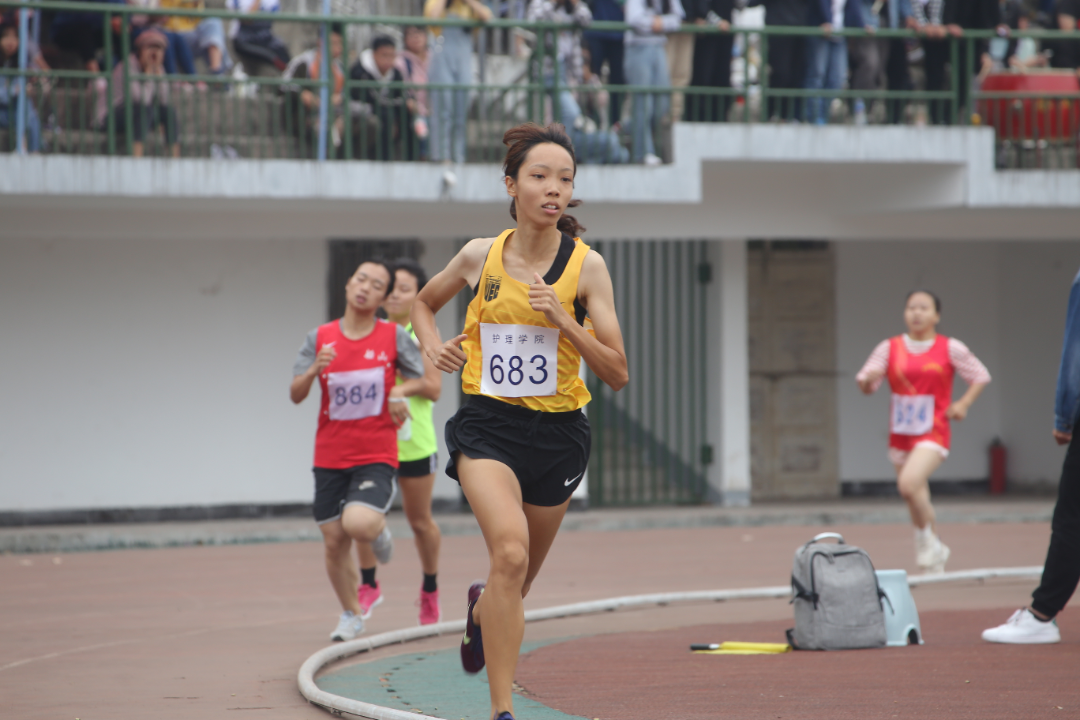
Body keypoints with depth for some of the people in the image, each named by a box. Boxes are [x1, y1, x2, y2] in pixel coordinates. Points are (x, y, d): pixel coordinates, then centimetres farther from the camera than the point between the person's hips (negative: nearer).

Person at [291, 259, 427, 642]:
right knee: (334, 543, 5)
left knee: (358, 523, -26)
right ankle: (350, 616, 28)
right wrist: (314, 371, -22)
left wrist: (401, 390, -14)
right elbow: (295, 395, -2)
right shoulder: (320, 338, 1)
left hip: (377, 455, -2)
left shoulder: (394, 336, -3)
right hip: (330, 456, 2)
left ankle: (379, 529, 12)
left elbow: (427, 382, 7)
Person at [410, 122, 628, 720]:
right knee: (510, 551, -27)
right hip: (488, 425, -1)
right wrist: (431, 346, 1)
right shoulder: (480, 256, -1)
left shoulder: (586, 266, -6)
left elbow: (616, 373, -8)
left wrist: (562, 318, -20)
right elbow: (425, 301, 21)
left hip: (558, 430, 1)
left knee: (518, 580, 16)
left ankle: (480, 611, 55)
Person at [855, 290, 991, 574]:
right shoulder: (890, 348, 3)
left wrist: (963, 403, -7)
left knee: (908, 484, -27)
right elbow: (865, 383, 0)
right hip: (900, 434, 4)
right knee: (917, 499, 12)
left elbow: (981, 376, 7)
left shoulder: (950, 348, -2)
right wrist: (867, 380, -24)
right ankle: (935, 560, 30)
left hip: (932, 433, -4)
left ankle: (927, 540, -5)